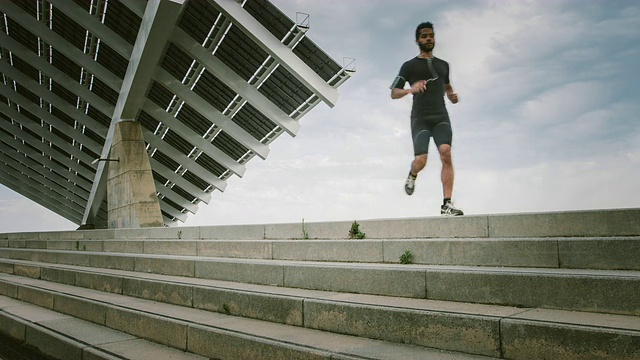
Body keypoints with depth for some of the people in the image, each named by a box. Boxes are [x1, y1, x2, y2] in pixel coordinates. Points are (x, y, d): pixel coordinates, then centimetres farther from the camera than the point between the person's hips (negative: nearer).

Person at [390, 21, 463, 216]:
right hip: (420, 118, -2)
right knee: (421, 160, -16)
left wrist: (452, 95, 14)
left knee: (446, 153, -21)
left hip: (441, 117, 3)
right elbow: (393, 94, 4)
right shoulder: (409, 66, 8)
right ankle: (412, 175, 24)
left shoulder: (443, 65, 21)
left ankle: (447, 205, -21)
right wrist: (410, 89, -17)